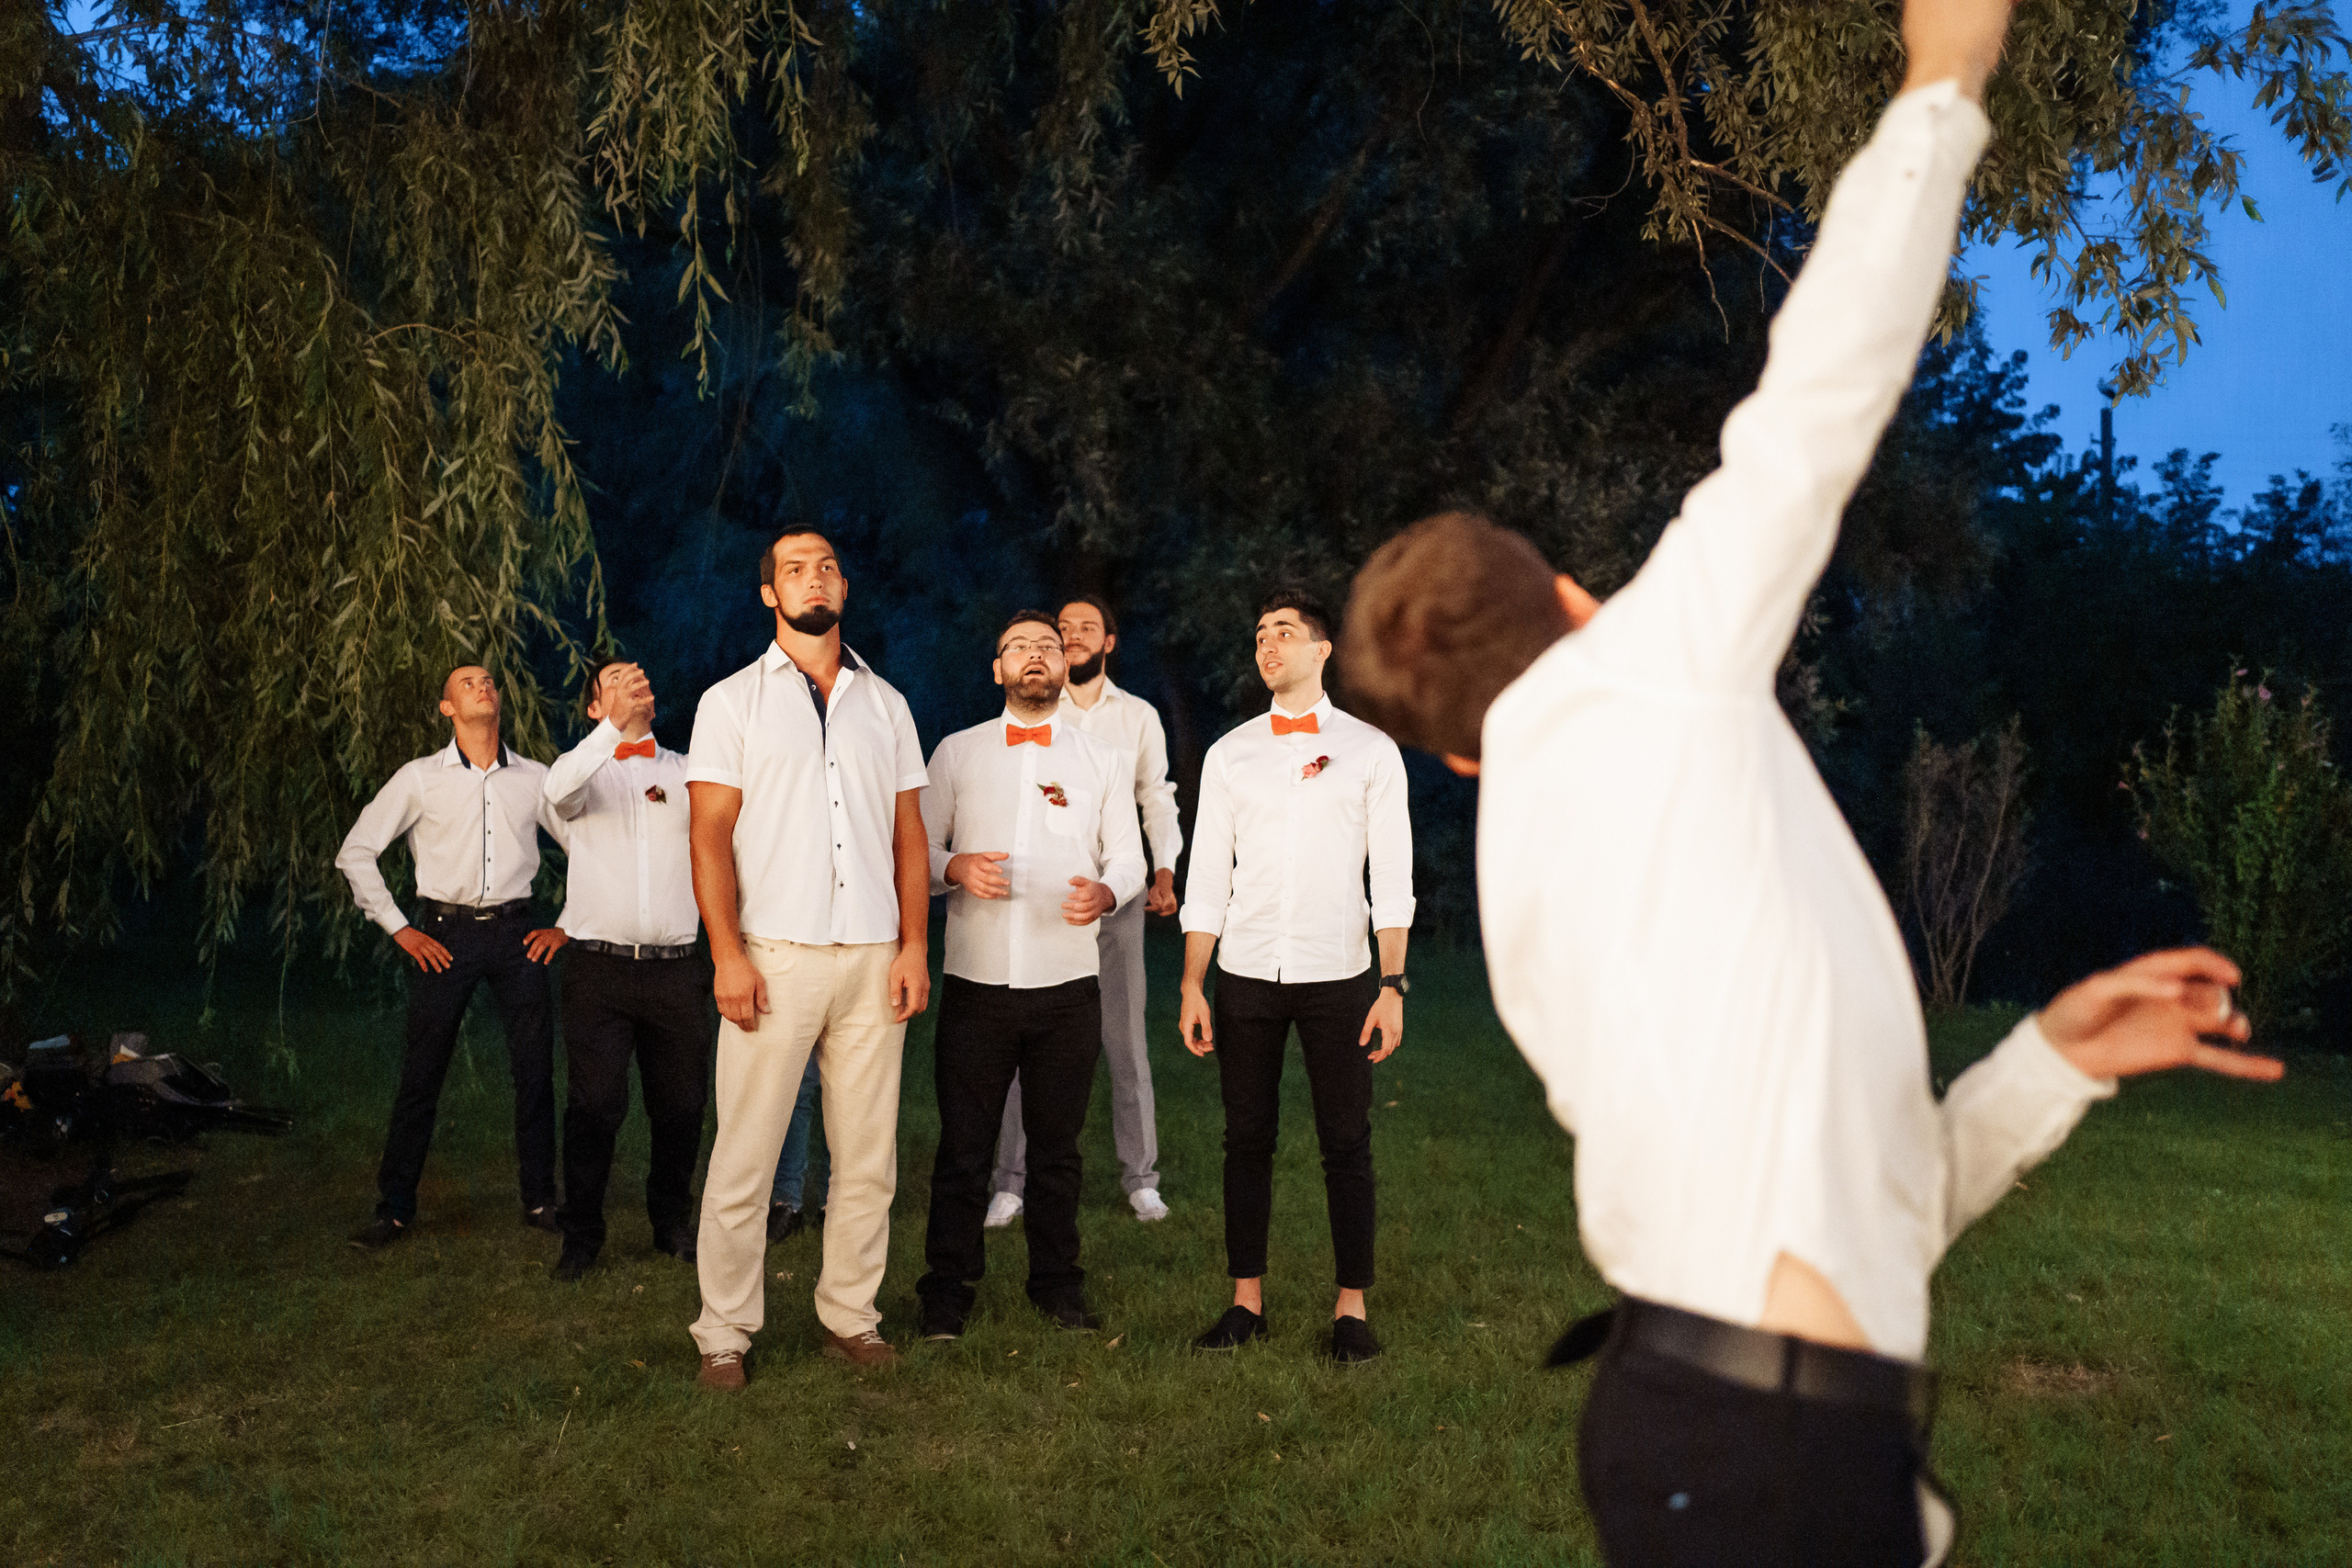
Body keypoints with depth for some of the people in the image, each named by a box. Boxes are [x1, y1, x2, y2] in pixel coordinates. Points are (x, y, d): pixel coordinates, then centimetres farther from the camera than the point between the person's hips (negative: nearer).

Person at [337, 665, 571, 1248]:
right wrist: (399, 929, 0)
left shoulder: (533, 778, 7)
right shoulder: (420, 778, 3)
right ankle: (395, 1209, 14)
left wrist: (567, 925, 6)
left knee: (535, 1070, 2)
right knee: (421, 1075, 2)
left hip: (515, 934, 2)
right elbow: (355, 853, 5)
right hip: (445, 935, -1)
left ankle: (539, 1200, 15)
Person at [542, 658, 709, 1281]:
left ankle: (673, 1224, 24)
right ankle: (582, 1236, 10)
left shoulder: (688, 772, 15)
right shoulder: (586, 767, 7)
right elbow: (557, 790, -18)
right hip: (599, 967, -2)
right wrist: (613, 725, -30)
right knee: (594, 1106, -4)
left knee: (681, 1103, 7)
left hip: (677, 967, 2)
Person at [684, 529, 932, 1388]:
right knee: (744, 1155, -1)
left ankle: (850, 1315, 19)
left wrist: (914, 946, 2)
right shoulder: (732, 702, 5)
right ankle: (724, 1331, 12)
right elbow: (711, 836, -1)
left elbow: (909, 835, 12)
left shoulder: (884, 703, 14)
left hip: (873, 960, 3)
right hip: (774, 959, -3)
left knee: (868, 1156, 7)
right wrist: (728, 955, -10)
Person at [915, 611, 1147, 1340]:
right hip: (975, 981, -1)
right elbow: (917, 848, 8)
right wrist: (956, 868, -13)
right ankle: (947, 1291, 17)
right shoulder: (956, 753, 8)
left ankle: (1057, 1284, 24)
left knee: (1057, 1145, 10)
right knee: (963, 1147, 4)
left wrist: (1105, 891, -15)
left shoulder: (1106, 760, 10)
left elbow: (1129, 857, 8)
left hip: (1068, 984, 1)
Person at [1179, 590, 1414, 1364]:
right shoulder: (1229, 754, 9)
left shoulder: (1371, 750, 3)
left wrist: (1393, 986, -7)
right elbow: (1206, 876, 8)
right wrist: (1192, 987, 2)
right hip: (1246, 976, 2)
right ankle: (1247, 1300, 19)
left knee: (1346, 1145, 3)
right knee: (1247, 1140, 7)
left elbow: (1392, 878, 0)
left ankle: (1352, 1307, 15)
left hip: (1337, 976, -2)